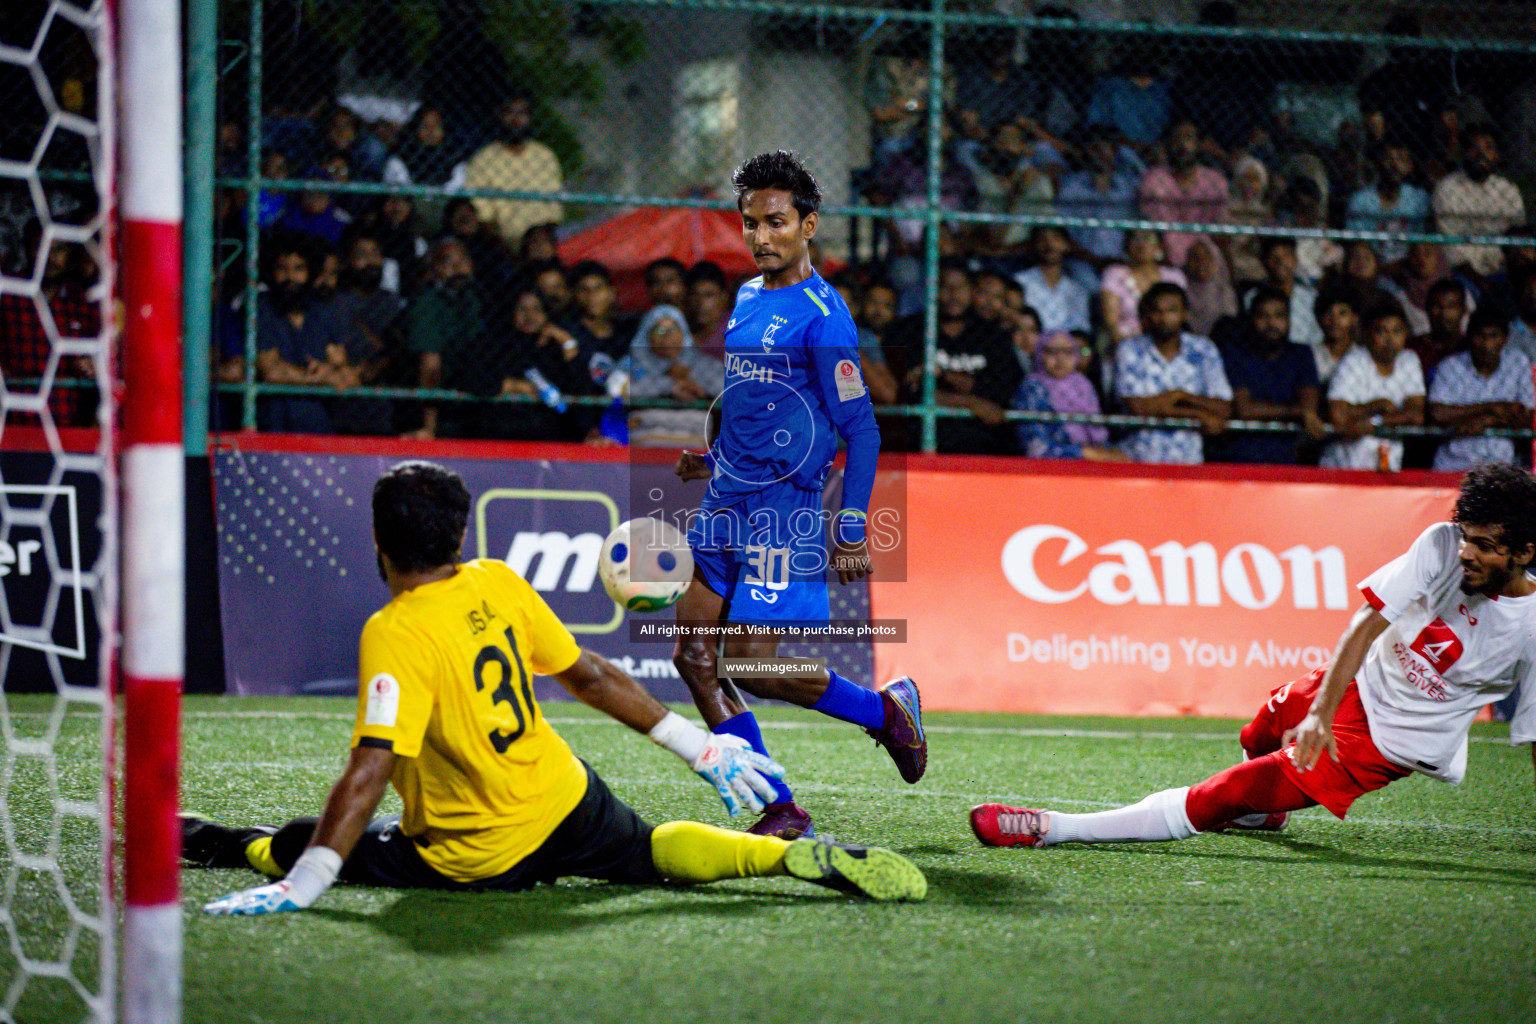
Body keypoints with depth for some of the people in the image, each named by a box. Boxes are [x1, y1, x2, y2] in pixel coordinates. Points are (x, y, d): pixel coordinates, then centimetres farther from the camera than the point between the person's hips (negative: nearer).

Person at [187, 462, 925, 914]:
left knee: (293, 844, 9)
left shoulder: (395, 635, -23)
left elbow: (370, 770, -30)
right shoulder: (499, 584, -3)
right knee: (653, 850, 25)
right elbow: (589, 676, 5)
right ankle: (800, 858, 5)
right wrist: (698, 745, 14)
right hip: (568, 803, 5)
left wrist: (301, 886, -31)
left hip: (477, 859, -5)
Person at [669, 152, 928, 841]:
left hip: (787, 508, -8)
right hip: (728, 504, 8)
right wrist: (713, 459, 16)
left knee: (754, 663, -13)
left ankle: (886, 710, 12)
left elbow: (860, 428, -12)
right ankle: (780, 811, 6)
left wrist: (851, 531, -16)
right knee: (694, 654, 0)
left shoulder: (821, 315, -12)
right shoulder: (746, 299, 14)